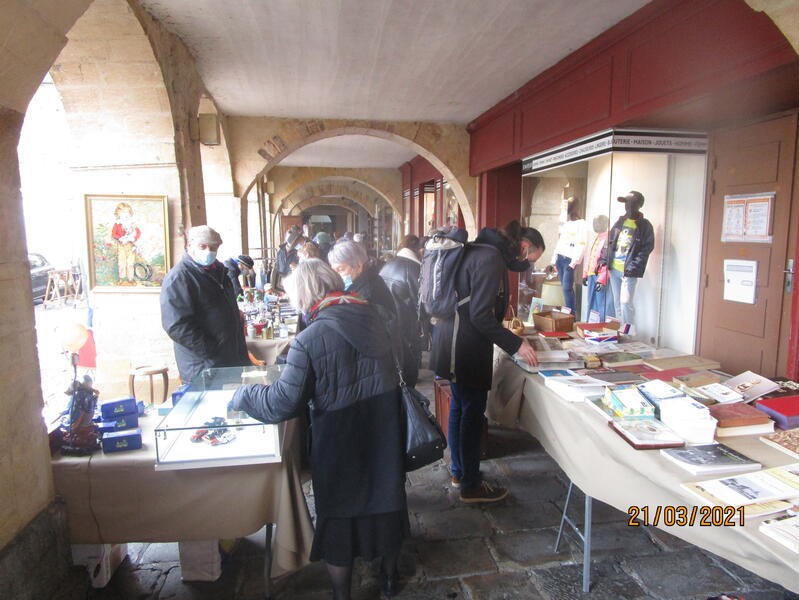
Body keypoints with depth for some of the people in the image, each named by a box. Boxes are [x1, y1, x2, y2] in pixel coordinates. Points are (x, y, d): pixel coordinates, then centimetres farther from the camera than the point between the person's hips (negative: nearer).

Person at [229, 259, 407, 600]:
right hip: (386, 432, 5)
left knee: (338, 511, 17)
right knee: (386, 494, 24)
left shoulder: (310, 339, -22)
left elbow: (283, 403, -20)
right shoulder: (369, 315, -5)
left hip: (340, 440, -5)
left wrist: (242, 396, -2)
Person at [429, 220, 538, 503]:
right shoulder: (490, 257, -17)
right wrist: (516, 344, -19)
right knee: (472, 412, 1)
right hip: (466, 348, -10)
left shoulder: (476, 251, 13)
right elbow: (480, 314, -23)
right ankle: (470, 486, 15)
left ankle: (459, 471, 34)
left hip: (452, 340, 10)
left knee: (459, 406, 19)